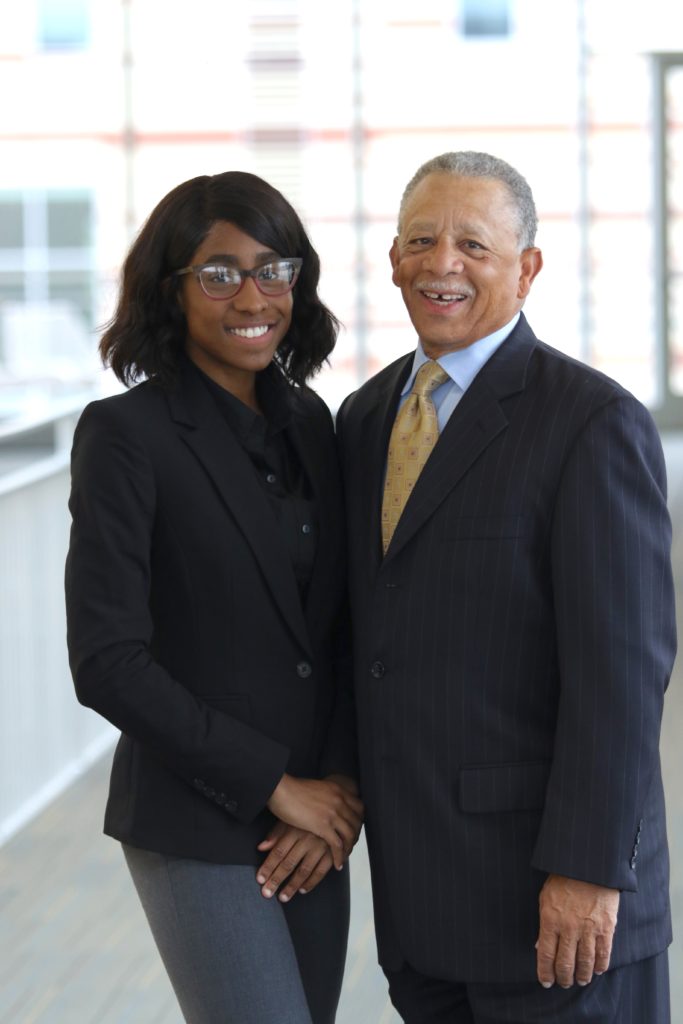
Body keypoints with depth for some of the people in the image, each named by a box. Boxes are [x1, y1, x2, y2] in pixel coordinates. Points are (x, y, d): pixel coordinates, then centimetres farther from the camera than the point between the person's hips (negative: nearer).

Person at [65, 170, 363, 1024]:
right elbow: (106, 661, -15)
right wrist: (277, 785, -13)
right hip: (199, 830, -6)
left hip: (311, 828, 6)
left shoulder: (307, 423, 8)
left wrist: (340, 791, -4)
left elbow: (343, 631, 10)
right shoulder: (125, 434, -10)